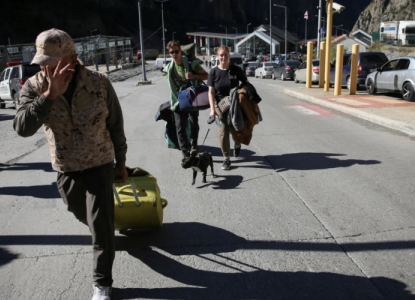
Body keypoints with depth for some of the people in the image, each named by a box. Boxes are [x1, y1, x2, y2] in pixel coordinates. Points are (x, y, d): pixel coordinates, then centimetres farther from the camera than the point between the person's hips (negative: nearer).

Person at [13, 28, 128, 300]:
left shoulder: (100, 84, -19)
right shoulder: (34, 87, -16)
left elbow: (116, 125, -6)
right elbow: (23, 128, -31)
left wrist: (121, 162, 2)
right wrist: (49, 95, -41)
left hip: (100, 164, -3)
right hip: (65, 168, 3)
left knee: (100, 226, -6)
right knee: (82, 214, 24)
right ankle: (104, 232, 59)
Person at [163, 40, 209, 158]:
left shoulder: (191, 63, -12)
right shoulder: (169, 68, -1)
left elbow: (206, 76, -6)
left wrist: (194, 76, -24)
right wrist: (174, 100, 7)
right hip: (178, 101, 2)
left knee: (194, 125, 13)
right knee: (180, 128, -5)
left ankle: (194, 146, 36)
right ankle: (185, 152, 2)